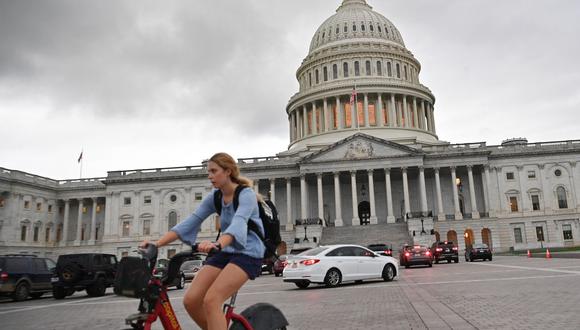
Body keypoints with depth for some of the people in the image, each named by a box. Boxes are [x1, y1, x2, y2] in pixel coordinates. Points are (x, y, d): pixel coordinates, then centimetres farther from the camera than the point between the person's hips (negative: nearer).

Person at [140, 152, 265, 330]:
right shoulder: (214, 197, 6)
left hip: (248, 253, -7)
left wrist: (217, 245, -52)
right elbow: (190, 222, -2)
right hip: (224, 253, 7)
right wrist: (157, 243, -14)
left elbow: (239, 223, -33)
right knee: (190, 300, -8)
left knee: (211, 300, -25)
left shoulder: (246, 194, -13)